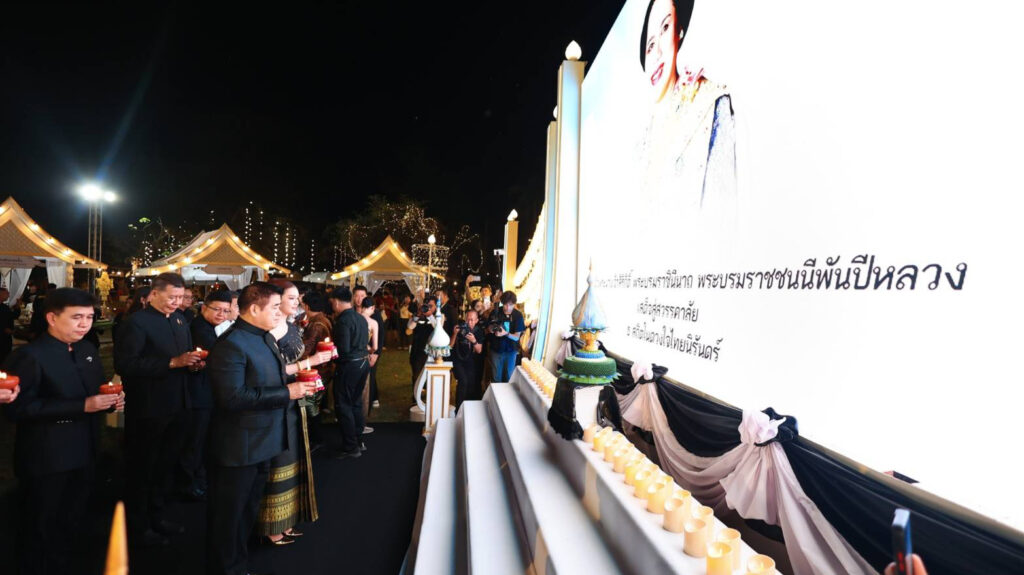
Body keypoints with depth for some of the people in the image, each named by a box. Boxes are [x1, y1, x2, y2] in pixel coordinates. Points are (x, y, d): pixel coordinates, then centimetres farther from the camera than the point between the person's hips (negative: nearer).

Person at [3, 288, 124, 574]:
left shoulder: (88, 349, 6)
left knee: (73, 518, 22)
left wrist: (111, 400, -7)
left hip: (82, 450, 7)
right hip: (45, 457, -7)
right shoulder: (30, 356, -18)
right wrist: (82, 406, -27)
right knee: (40, 524, 12)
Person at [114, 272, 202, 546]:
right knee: (142, 468, 9)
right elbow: (124, 364, -23)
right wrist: (172, 362, -26)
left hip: (177, 405, 7)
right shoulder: (137, 322, -14)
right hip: (148, 408, -7)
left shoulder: (180, 320, 9)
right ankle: (139, 525, 26)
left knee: (167, 464, 18)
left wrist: (194, 362, -3)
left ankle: (156, 516, 35)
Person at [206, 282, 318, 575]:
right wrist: (286, 393, -27)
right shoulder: (231, 344, -23)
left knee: (248, 511, 25)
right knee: (229, 517, 11)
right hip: (238, 448, -9)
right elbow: (233, 397, -30)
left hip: (262, 444, 10)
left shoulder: (265, 336, 7)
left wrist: (295, 384, 3)